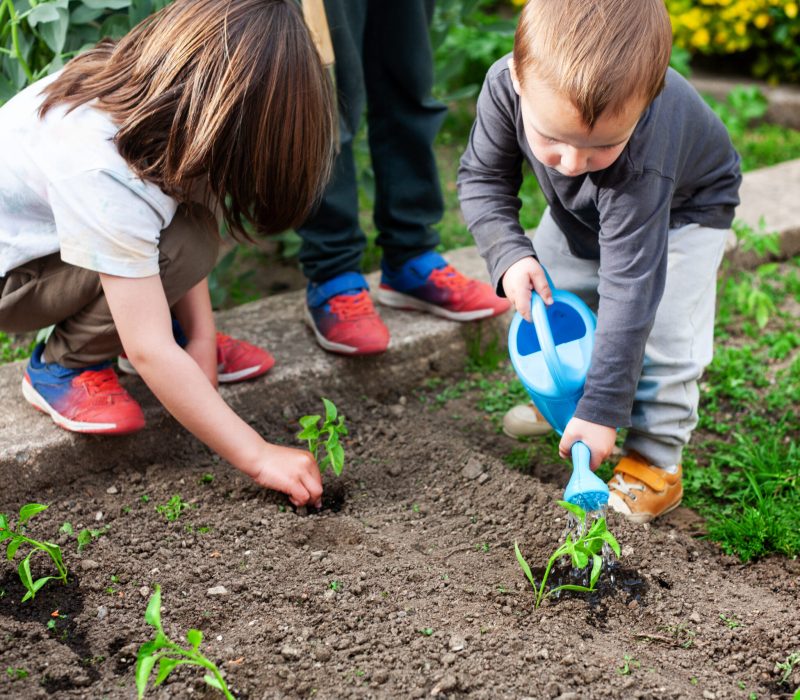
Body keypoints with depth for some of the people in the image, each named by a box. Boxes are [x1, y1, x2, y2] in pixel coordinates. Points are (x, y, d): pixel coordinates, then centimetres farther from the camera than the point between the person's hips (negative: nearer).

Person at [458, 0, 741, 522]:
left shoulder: (640, 162, -48)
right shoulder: (506, 86, -36)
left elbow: (628, 288, -42)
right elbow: (483, 176, -17)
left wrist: (602, 411, -38)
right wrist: (510, 254, -34)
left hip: (686, 206, -5)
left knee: (664, 330, -16)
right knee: (544, 297, 7)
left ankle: (656, 457, 2)